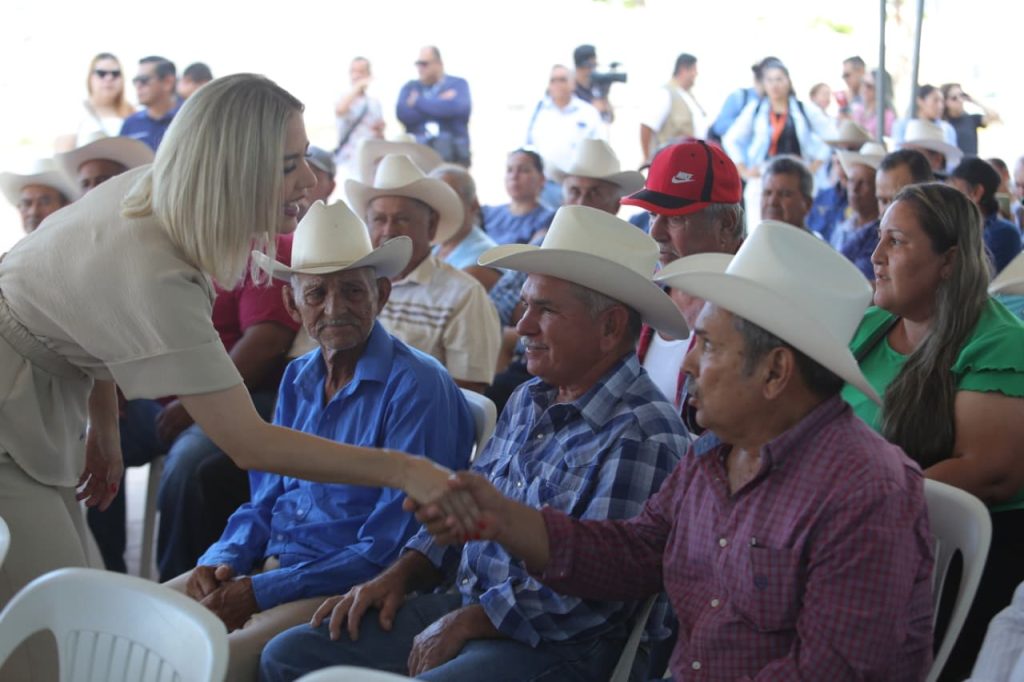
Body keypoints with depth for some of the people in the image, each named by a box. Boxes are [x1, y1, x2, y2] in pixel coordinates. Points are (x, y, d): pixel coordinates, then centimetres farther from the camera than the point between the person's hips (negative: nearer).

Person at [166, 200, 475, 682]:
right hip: (267, 565, 8)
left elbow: (388, 548, -17)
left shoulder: (417, 388, -14)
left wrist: (260, 592, -18)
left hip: (350, 588, -7)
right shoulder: (298, 379, 11)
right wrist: (221, 561, -3)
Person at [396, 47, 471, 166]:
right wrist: (440, 103, -4)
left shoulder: (458, 84, 10)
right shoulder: (410, 87, 16)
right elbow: (403, 114, -3)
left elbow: (456, 107, -12)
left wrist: (419, 102, 0)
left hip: (452, 151, -2)